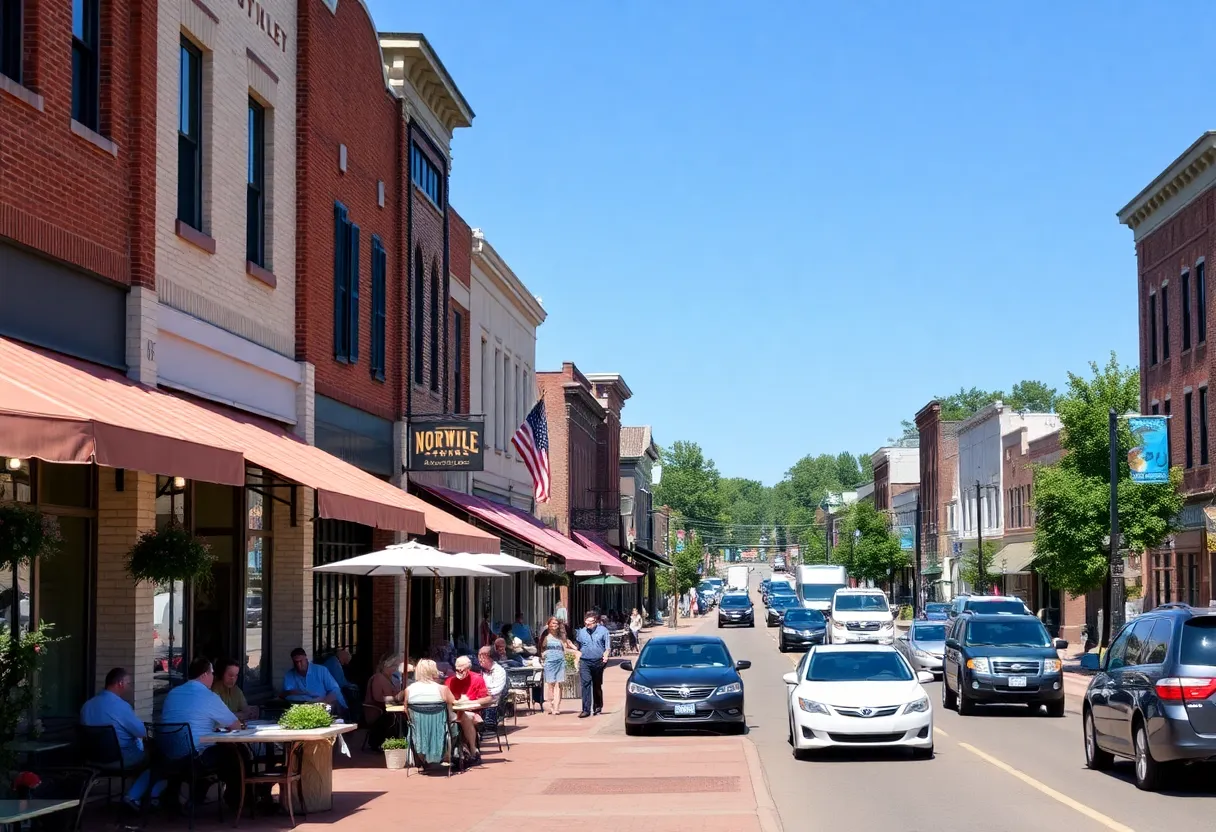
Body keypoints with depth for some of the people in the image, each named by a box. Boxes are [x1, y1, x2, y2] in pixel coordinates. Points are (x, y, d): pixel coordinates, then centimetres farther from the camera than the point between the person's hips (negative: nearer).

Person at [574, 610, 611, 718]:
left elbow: (608, 645, 2)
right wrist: (577, 659, 12)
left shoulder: (603, 631, 3)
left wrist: (605, 656, -13)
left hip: (598, 662, -1)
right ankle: (586, 709, -15)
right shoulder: (581, 632, 11)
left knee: (597, 685, 11)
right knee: (586, 684, -12)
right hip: (585, 662, 1)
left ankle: (598, 707, 25)